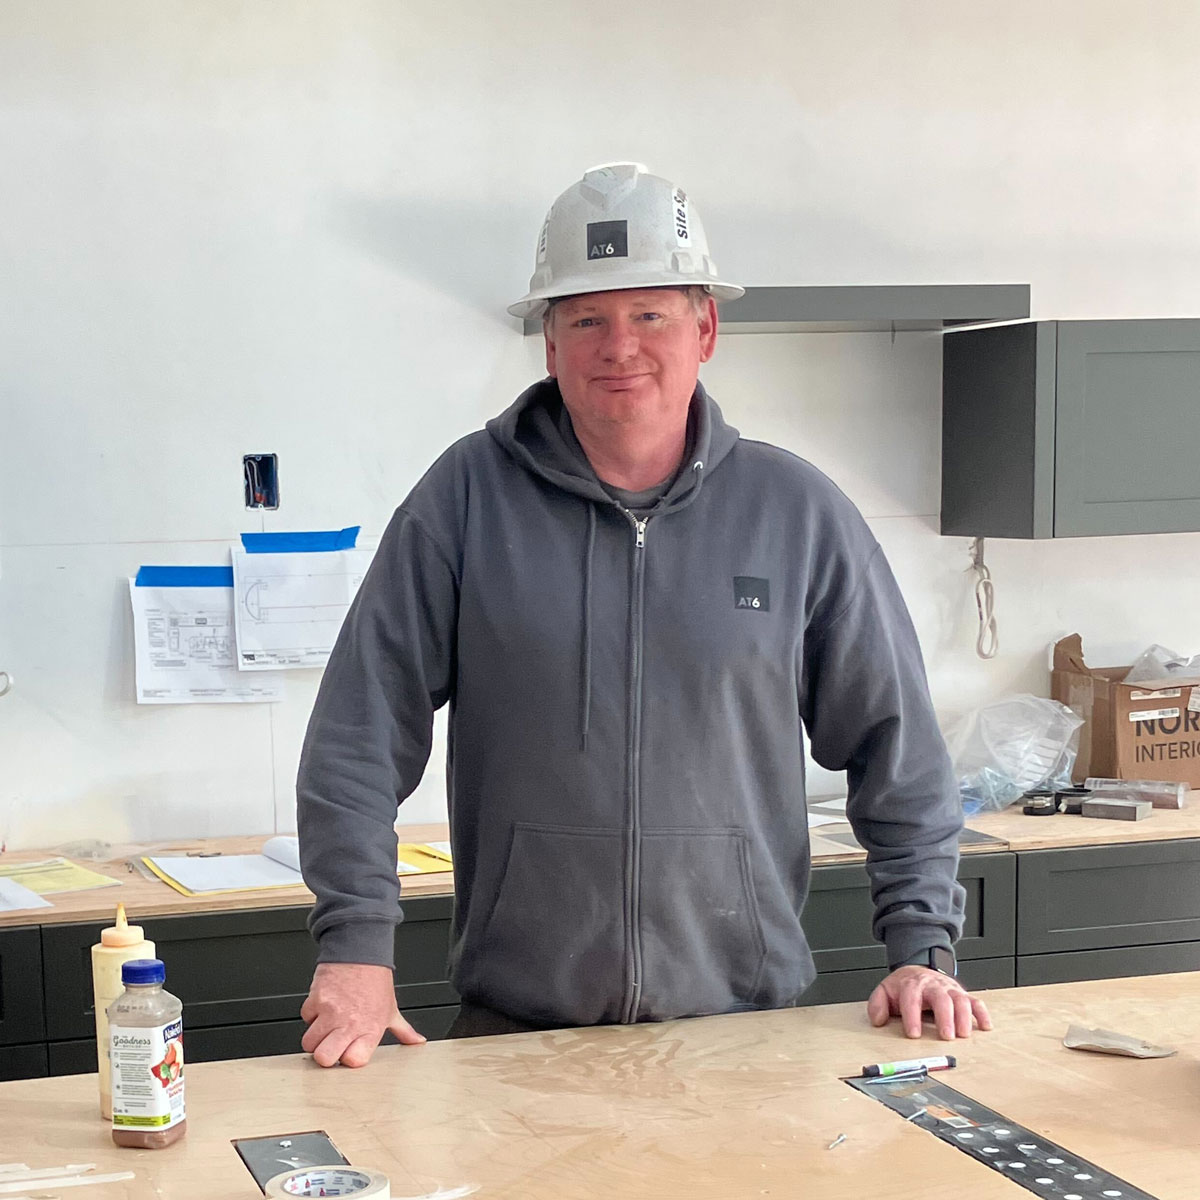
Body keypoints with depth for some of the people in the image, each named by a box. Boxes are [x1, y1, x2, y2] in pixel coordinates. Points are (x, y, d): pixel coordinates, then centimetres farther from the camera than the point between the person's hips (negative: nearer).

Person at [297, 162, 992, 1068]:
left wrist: (921, 946, 0)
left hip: (746, 1019, 1)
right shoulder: (469, 496, -2)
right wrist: (357, 945, -9)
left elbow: (898, 748, 7)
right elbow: (360, 735, -2)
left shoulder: (799, 513, 1)